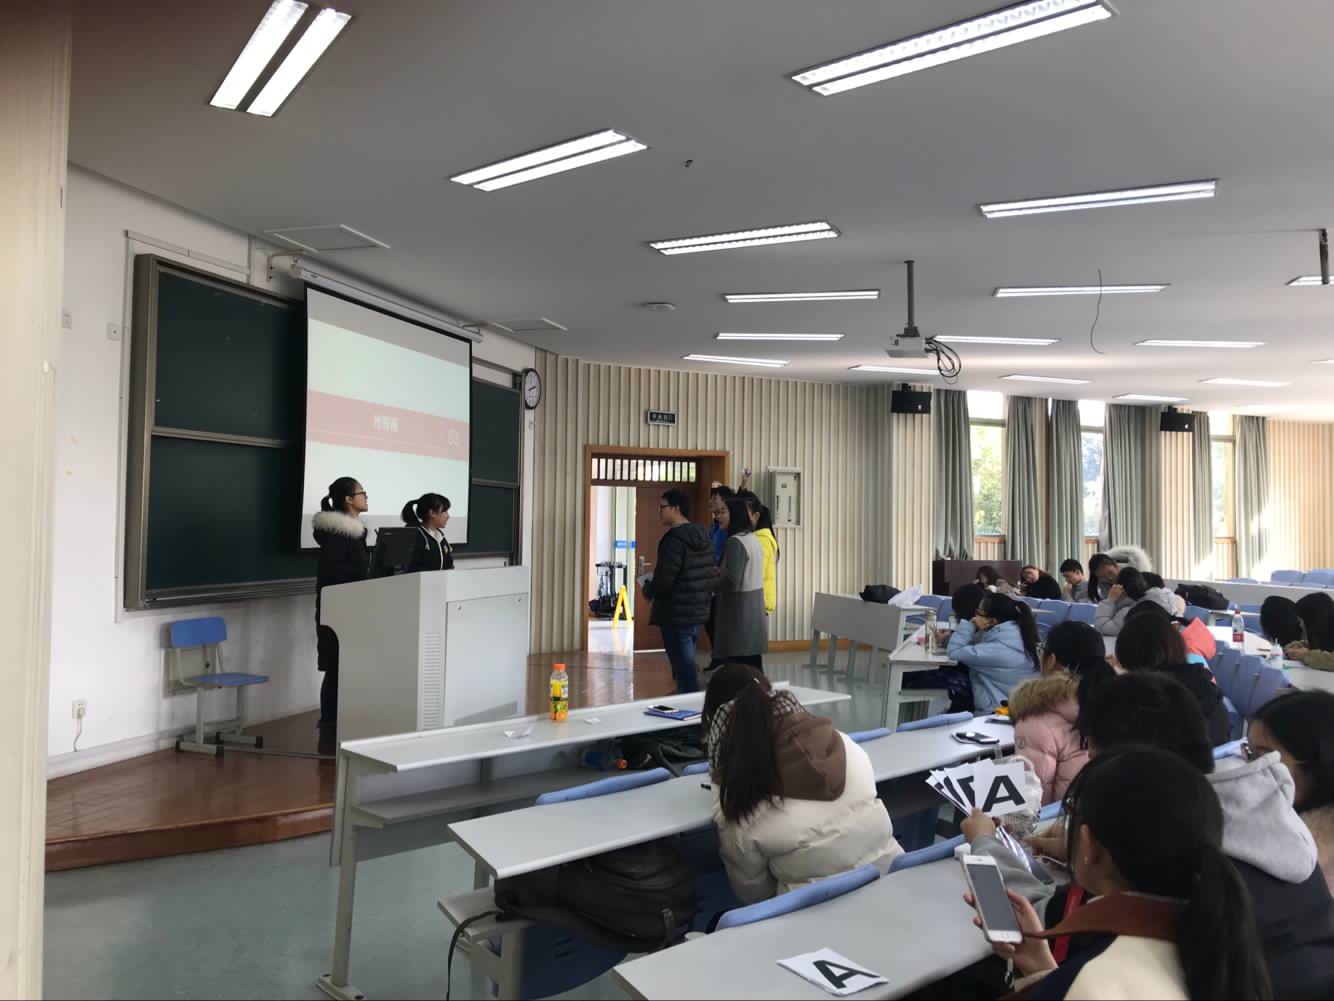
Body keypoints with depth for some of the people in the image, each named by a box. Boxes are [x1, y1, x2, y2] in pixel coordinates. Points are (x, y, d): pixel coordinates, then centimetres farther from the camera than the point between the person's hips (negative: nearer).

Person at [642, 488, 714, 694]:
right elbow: (713, 576, 13)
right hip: (699, 612, 9)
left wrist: (648, 590, -3)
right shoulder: (703, 537, 10)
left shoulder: (674, 540, -18)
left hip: (677, 615, -9)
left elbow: (664, 580, -22)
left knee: (683, 667, -2)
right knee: (687, 664, 18)